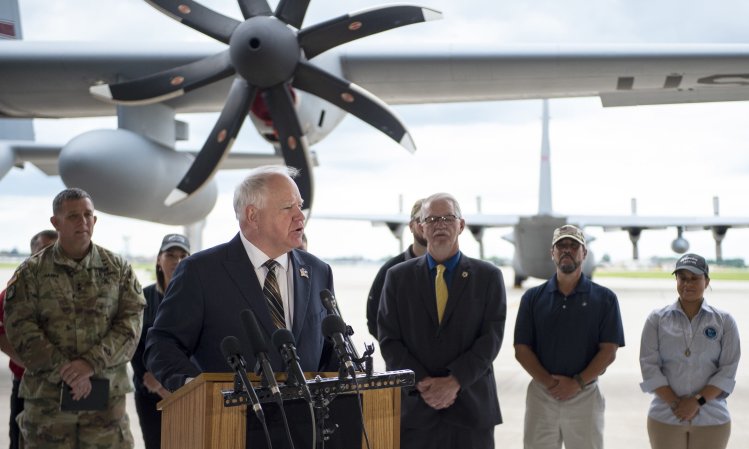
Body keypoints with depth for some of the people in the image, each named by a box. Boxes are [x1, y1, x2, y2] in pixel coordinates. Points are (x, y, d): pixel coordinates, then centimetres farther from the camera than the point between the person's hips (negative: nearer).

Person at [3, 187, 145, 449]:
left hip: (107, 394, 1)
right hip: (47, 395, -1)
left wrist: (92, 363, -15)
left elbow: (131, 321, -1)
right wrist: (66, 373, -13)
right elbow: (21, 329, -4)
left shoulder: (119, 269, 8)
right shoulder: (31, 272, 4)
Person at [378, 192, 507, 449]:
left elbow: (491, 338, -3)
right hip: (414, 406, 0)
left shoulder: (488, 277, 5)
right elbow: (389, 339, 2)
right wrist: (421, 382, -11)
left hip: (472, 407, 0)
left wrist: (455, 381, -14)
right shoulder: (398, 277, 7)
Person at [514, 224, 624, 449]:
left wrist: (577, 383, -14)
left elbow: (609, 351, -2)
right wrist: (549, 382, -13)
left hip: (585, 395, -1)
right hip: (541, 395, 1)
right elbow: (521, 350, 2)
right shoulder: (533, 297, 6)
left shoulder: (604, 299, 3)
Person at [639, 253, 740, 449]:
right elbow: (649, 365, -2)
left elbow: (728, 370, -1)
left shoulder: (724, 321, 4)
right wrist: (675, 403, -11)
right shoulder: (657, 319, 4)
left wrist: (698, 401, -13)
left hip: (712, 419, 0)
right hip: (665, 418, 0)